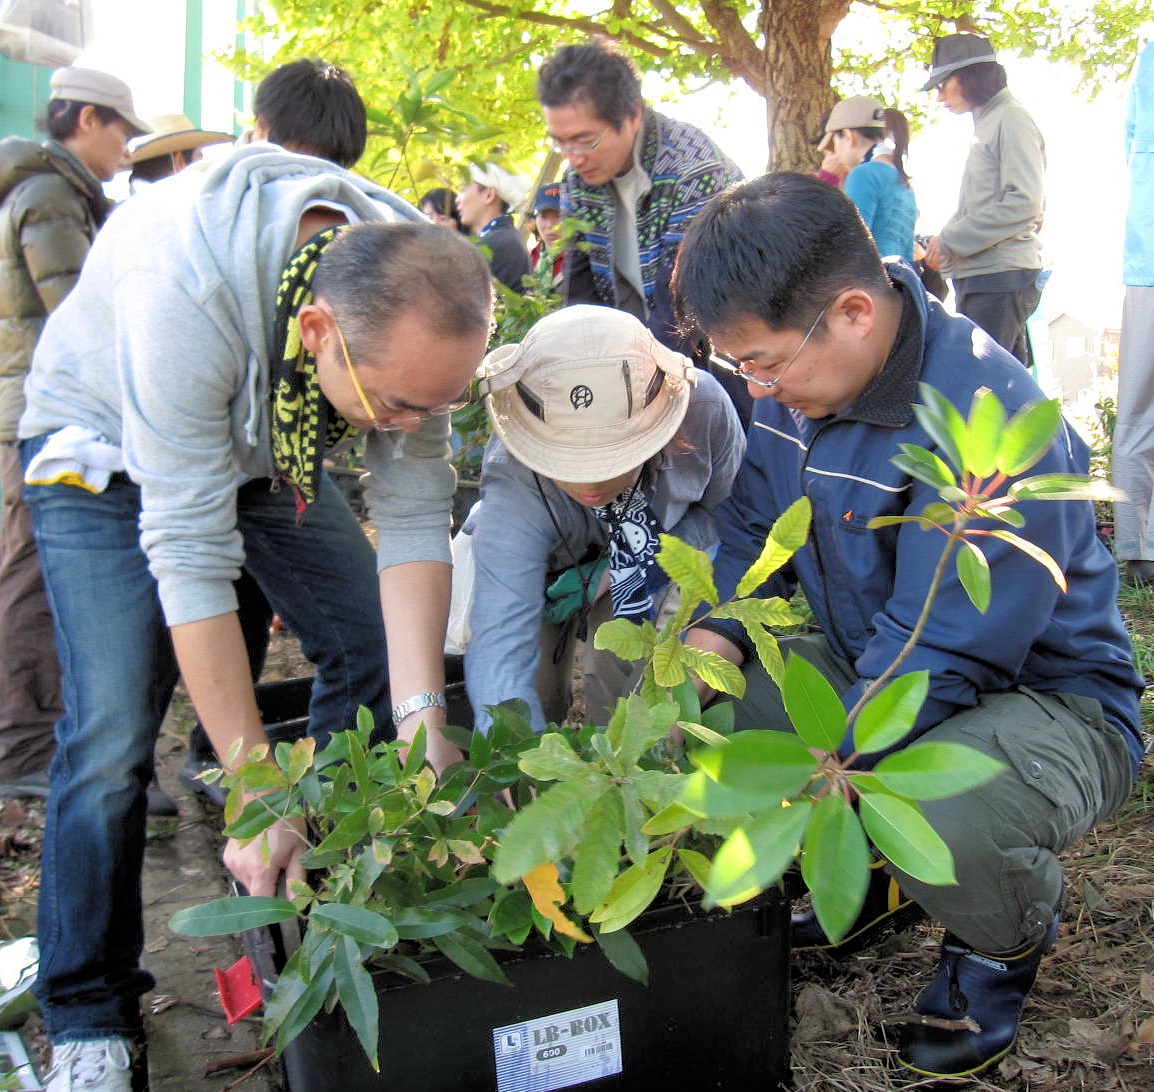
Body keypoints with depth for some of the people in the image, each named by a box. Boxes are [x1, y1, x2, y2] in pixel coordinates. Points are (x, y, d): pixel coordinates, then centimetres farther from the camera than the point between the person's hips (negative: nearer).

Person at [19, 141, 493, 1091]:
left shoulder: (414, 298, -27)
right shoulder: (183, 293, -43)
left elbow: (414, 515, -21)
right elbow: (189, 551, -40)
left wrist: (424, 717, -30)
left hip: (272, 449, 5)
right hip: (108, 448, -4)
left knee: (376, 657, -3)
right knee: (112, 736, -14)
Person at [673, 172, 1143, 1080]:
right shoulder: (800, 378, -5)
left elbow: (939, 659, -31)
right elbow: (755, 529, 6)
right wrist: (714, 641, -14)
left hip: (1043, 693, -7)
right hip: (864, 661, 8)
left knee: (942, 819, -40)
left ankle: (1006, 939, 2)